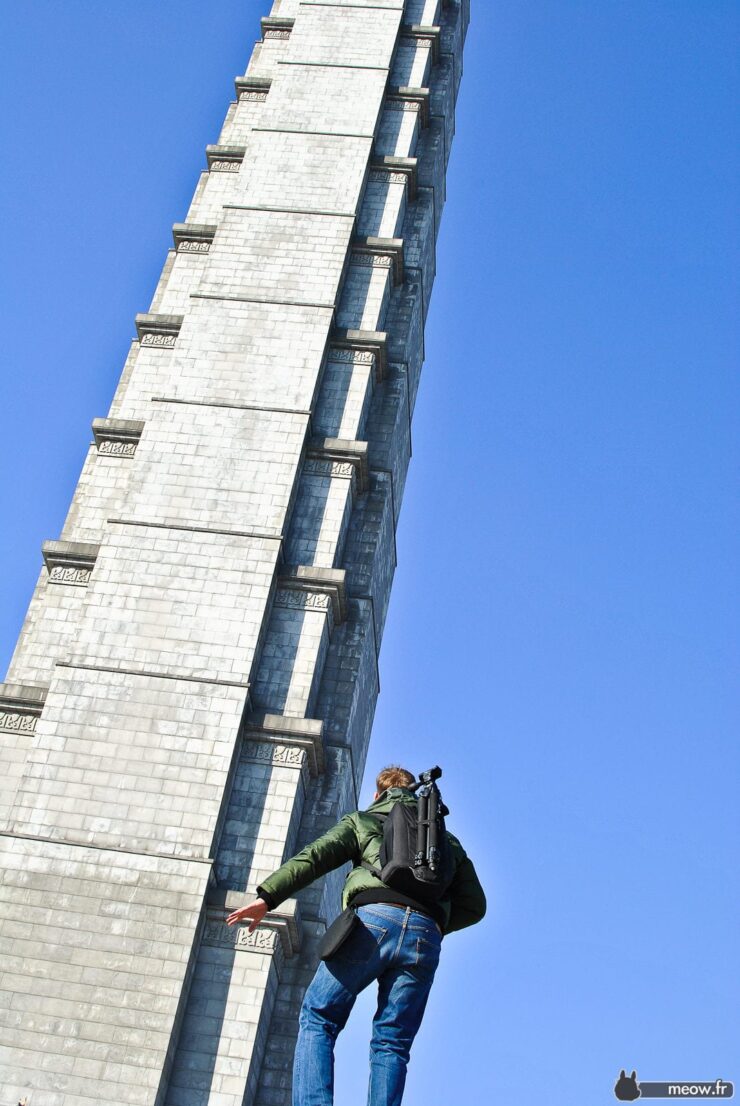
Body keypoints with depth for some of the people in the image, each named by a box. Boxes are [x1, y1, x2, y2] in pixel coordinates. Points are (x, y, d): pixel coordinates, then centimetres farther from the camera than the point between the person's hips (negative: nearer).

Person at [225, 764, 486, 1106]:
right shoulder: (447, 839, 32)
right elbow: (474, 904, 26)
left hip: (374, 919, -2)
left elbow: (315, 856, 7)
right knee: (391, 1043, 8)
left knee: (318, 1019, 7)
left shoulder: (363, 820, 23)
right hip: (425, 937, 3)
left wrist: (266, 896, 0)